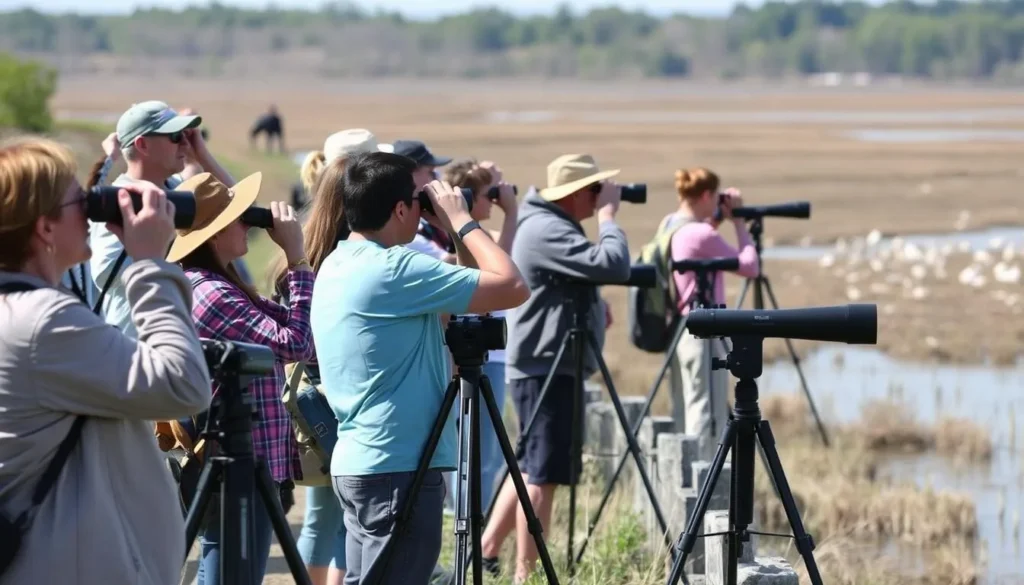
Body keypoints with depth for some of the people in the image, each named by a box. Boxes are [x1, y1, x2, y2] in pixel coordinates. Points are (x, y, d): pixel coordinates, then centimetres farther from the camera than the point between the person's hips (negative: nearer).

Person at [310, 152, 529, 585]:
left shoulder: (336, 266, 11)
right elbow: (512, 287, -18)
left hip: (356, 464, 10)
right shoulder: (394, 270, -18)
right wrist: (461, 221, -5)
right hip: (399, 469, -10)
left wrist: (455, 233, 12)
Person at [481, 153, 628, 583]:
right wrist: (608, 216, -14)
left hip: (549, 366, 11)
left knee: (532, 467, 16)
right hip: (548, 369, -11)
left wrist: (594, 307, 11)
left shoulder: (550, 225, 15)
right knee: (543, 474, -7)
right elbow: (613, 266, -28)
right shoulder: (547, 230, -18)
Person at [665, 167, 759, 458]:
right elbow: (749, 266, -13)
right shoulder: (702, 235, -19)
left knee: (683, 416, 14)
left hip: (677, 332, 9)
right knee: (706, 415, -4)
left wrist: (717, 220, 10)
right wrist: (739, 222, -5)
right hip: (702, 333, -9)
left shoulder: (670, 224, 6)